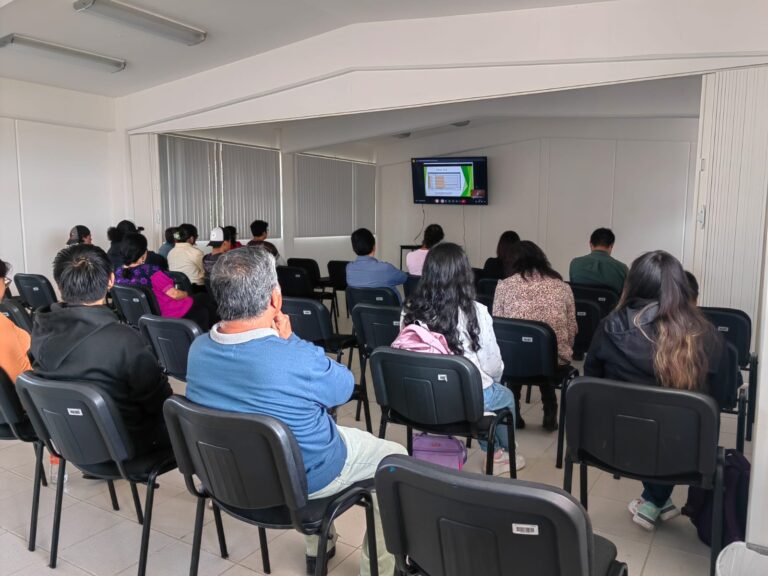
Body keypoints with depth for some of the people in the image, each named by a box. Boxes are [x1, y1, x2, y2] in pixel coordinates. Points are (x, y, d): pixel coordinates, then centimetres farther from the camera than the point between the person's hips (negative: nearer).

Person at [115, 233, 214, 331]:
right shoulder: (150, 271, -30)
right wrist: (186, 294, -5)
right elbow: (174, 294, -27)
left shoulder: (118, 273, -7)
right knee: (204, 297, 20)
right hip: (172, 314, -8)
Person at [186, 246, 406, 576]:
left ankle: (317, 548, 43)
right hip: (300, 478, -6)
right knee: (393, 456, 15)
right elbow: (344, 387, -12)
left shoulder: (198, 349, -12)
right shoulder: (298, 359, -34)